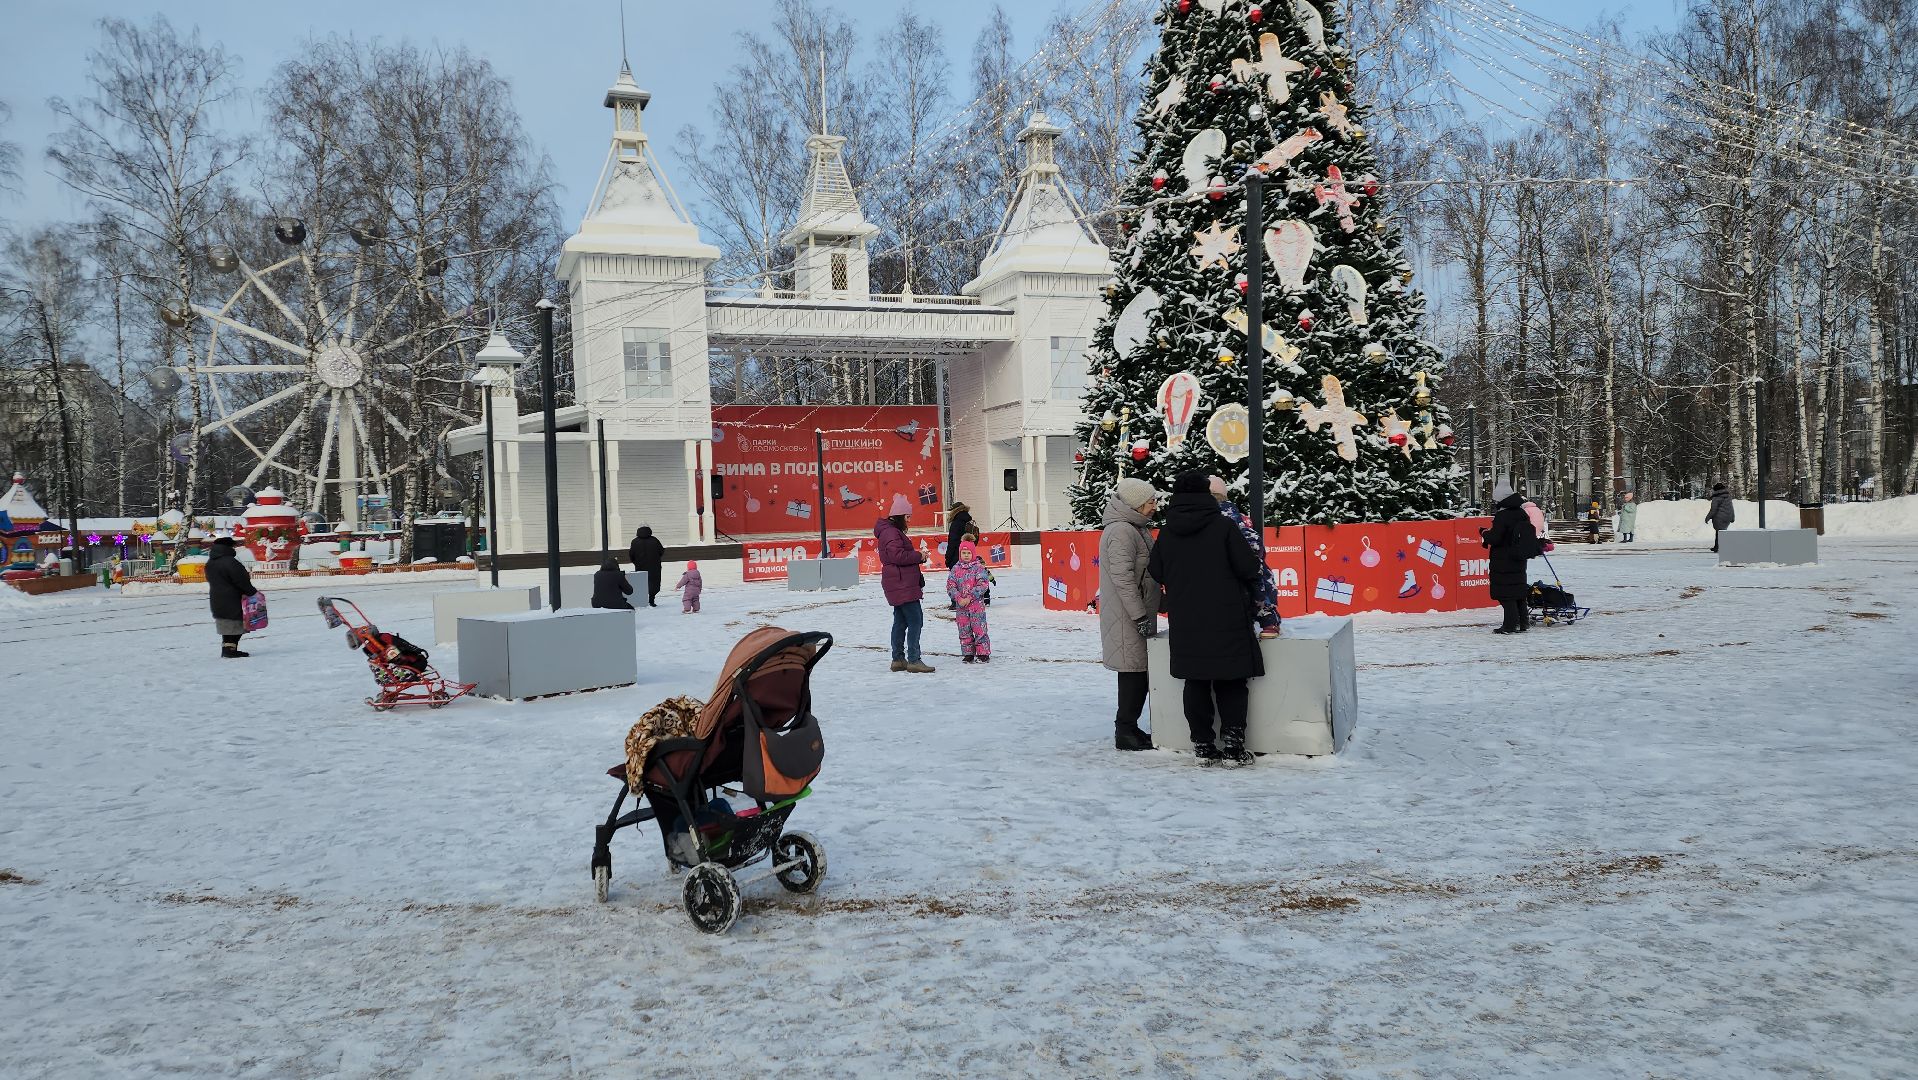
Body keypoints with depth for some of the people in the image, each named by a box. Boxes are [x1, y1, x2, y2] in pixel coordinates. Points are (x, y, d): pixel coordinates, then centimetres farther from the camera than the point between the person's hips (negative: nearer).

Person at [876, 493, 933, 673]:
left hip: (900, 585, 11)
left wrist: (917, 558, 8)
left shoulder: (893, 530, 19)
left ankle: (898, 659, 19)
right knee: (915, 620, -11)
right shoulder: (891, 532, -15)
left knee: (901, 621, 14)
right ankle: (913, 660, -11)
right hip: (902, 585, -11)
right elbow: (897, 555, -25)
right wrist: (919, 556, -13)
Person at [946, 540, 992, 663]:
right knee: (964, 631, 7)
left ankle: (983, 654, 2)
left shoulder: (978, 567, -3)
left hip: (977, 604, -4)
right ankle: (968, 654, 15)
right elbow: (950, 586, 4)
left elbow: (983, 585, -10)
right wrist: (959, 599, -11)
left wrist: (969, 598, -15)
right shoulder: (956, 568, 7)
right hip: (961, 606, 4)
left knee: (979, 629, -4)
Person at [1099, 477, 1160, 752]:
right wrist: (1140, 615, -21)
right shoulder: (1121, 531, -17)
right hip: (1127, 617, -10)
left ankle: (1128, 728, 19)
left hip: (1139, 613, 10)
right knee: (1134, 672, -6)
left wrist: (1153, 607, 22)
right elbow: (1122, 577, -22)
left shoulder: (1136, 528, 17)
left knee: (1137, 673, 12)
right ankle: (1125, 732, 1)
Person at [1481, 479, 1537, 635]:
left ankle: (1511, 624, -5)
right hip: (1519, 560, 8)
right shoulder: (1522, 514, 7)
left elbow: (1495, 538, -20)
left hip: (1503, 561, -8)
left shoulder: (1502, 516, -18)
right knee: (1519, 589, 16)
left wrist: (1484, 533, 0)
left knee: (1505, 593, -3)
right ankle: (1523, 622, 21)